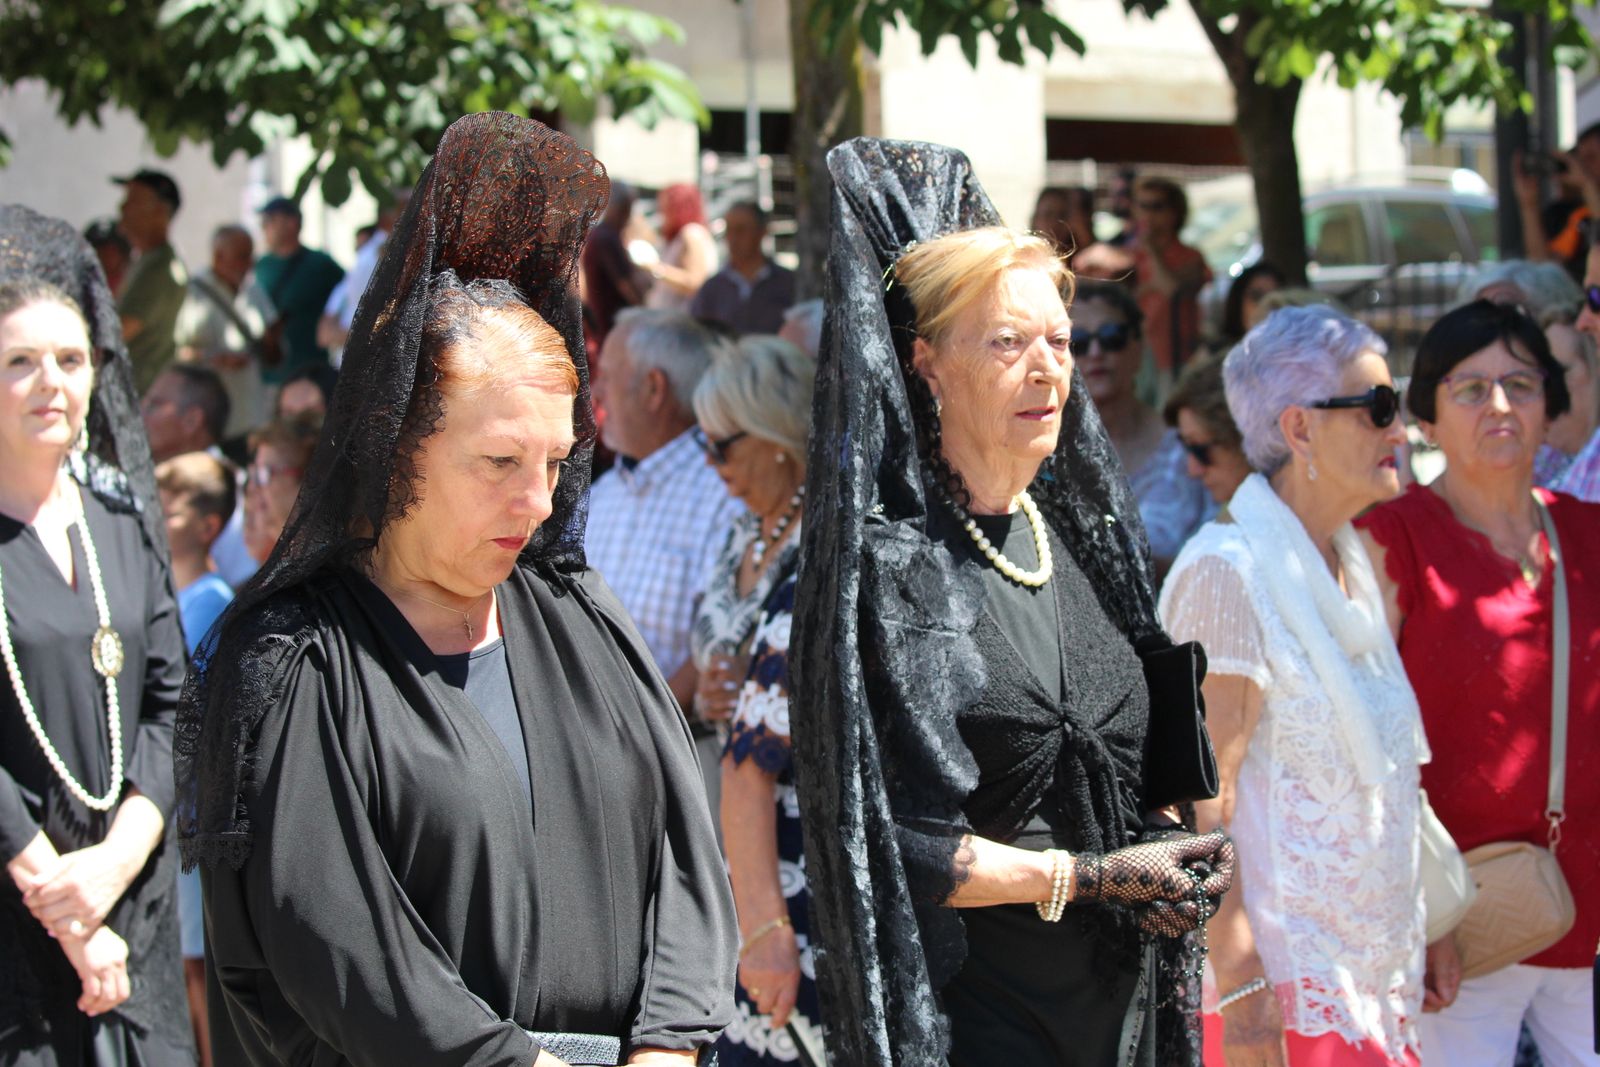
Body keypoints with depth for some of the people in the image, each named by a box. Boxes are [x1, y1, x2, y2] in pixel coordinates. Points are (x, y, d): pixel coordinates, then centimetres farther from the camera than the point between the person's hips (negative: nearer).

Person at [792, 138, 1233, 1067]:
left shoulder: (1077, 535, 9)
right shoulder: (888, 561, -13)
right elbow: (891, 843, -17)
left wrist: (1173, 861, -2)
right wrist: (1087, 876, -15)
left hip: (1121, 991, 7)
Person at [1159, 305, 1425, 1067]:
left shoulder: (1348, 563, 13)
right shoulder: (1228, 570, -13)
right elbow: (1199, 802, -17)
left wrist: (1427, 928, 18)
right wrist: (1240, 991, -21)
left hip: (1374, 971, 8)